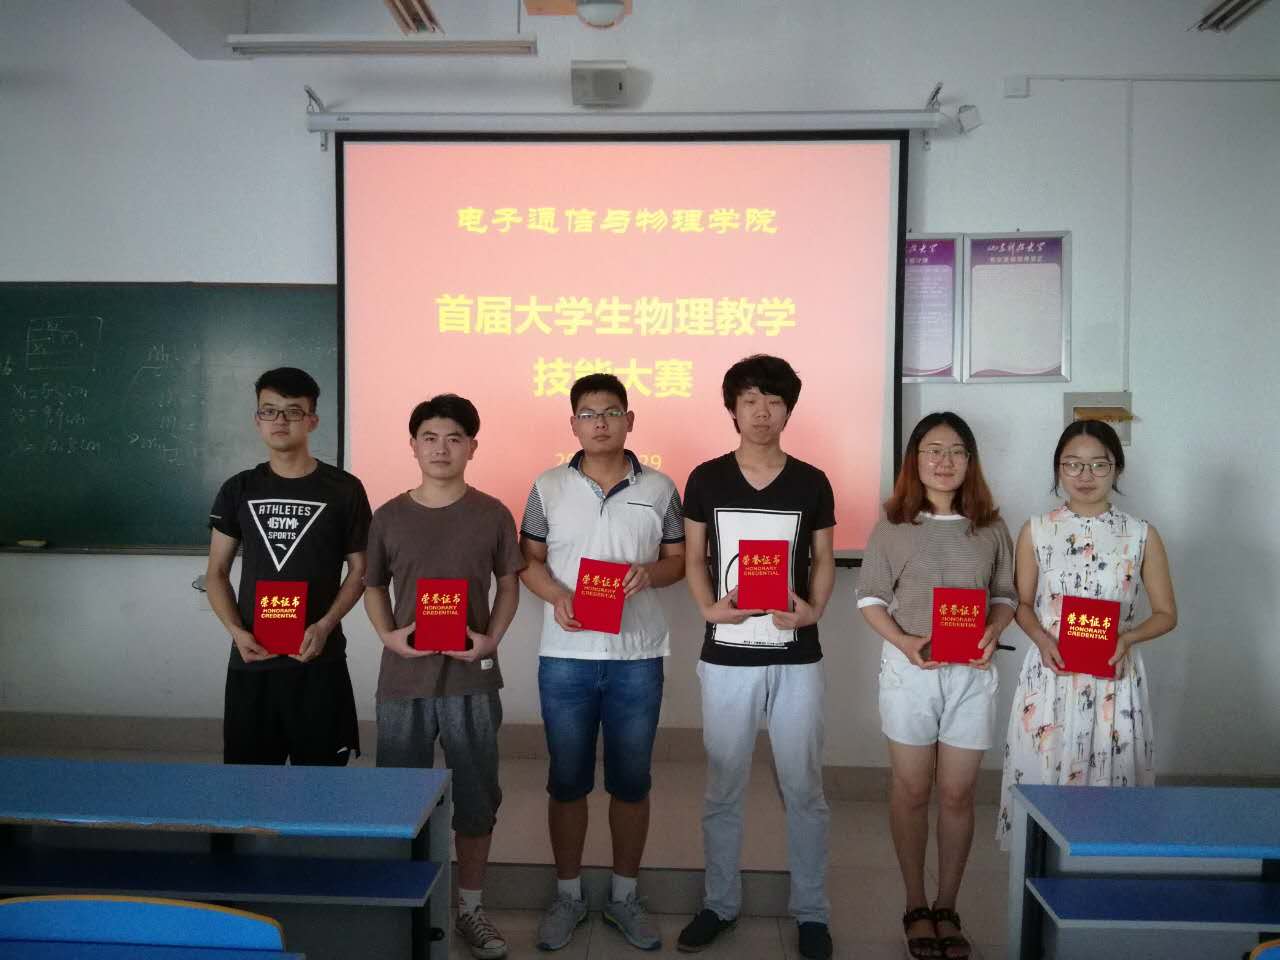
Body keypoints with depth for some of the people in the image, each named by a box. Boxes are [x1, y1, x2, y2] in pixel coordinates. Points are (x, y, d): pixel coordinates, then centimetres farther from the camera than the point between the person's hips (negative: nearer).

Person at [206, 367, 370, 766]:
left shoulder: (344, 489, -1)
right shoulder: (238, 490, 7)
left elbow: (359, 571, 3)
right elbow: (216, 573, 10)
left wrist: (324, 627, -11)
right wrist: (236, 631, -6)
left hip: (319, 660, -2)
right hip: (251, 660, 2)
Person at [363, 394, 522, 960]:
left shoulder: (492, 515, 0)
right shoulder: (389, 517, 2)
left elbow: (509, 584, 6)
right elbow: (373, 586, 11)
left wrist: (491, 638, -9)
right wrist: (388, 635, -6)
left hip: (471, 679, 0)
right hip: (403, 679, 1)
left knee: (476, 798, 8)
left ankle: (470, 907, 26)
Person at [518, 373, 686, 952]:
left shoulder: (658, 488, 2)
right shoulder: (549, 487, 2)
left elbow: (680, 560, 7)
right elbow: (529, 560, 6)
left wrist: (650, 574, -14)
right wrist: (556, 596, -14)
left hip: (638, 658, 0)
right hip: (565, 657, 0)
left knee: (631, 782, 10)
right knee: (567, 781, 9)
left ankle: (624, 897, 27)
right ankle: (567, 896, 27)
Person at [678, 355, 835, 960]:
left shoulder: (812, 483, 1)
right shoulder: (705, 480, 0)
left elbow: (823, 561, 8)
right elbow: (693, 558, 6)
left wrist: (814, 610, -11)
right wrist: (707, 607, -12)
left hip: (796, 658, 0)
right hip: (726, 657, 0)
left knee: (804, 789, 8)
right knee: (723, 789, 11)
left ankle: (811, 911, 24)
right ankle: (720, 903, 28)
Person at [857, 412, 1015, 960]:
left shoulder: (991, 528, 4)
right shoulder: (893, 527, -1)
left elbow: (1006, 595, 10)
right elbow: (870, 598, -1)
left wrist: (992, 633, -11)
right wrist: (902, 641, -17)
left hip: (972, 672, 1)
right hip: (909, 668, -1)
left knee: (957, 794, 7)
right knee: (911, 792, 8)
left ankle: (946, 909, 23)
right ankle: (916, 907, 23)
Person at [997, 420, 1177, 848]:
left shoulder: (1142, 536, 1)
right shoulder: (1037, 531, 2)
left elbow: (1166, 614, 6)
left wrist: (1127, 637, -13)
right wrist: (1041, 638, -11)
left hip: (1114, 680, 0)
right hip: (1050, 676, 0)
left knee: (1110, 780, 3)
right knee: (1041, 782, 4)